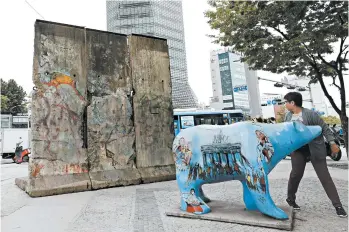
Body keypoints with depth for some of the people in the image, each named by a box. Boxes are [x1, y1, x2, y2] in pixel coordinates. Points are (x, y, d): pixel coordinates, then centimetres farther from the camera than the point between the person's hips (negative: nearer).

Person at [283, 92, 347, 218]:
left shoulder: (310, 114, -16)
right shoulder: (288, 116, 1)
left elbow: (324, 128, -9)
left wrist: (332, 143, -11)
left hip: (315, 149, -3)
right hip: (298, 150, 4)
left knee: (324, 176, 2)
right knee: (296, 174, 5)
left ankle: (338, 205, 12)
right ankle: (290, 199, 23)